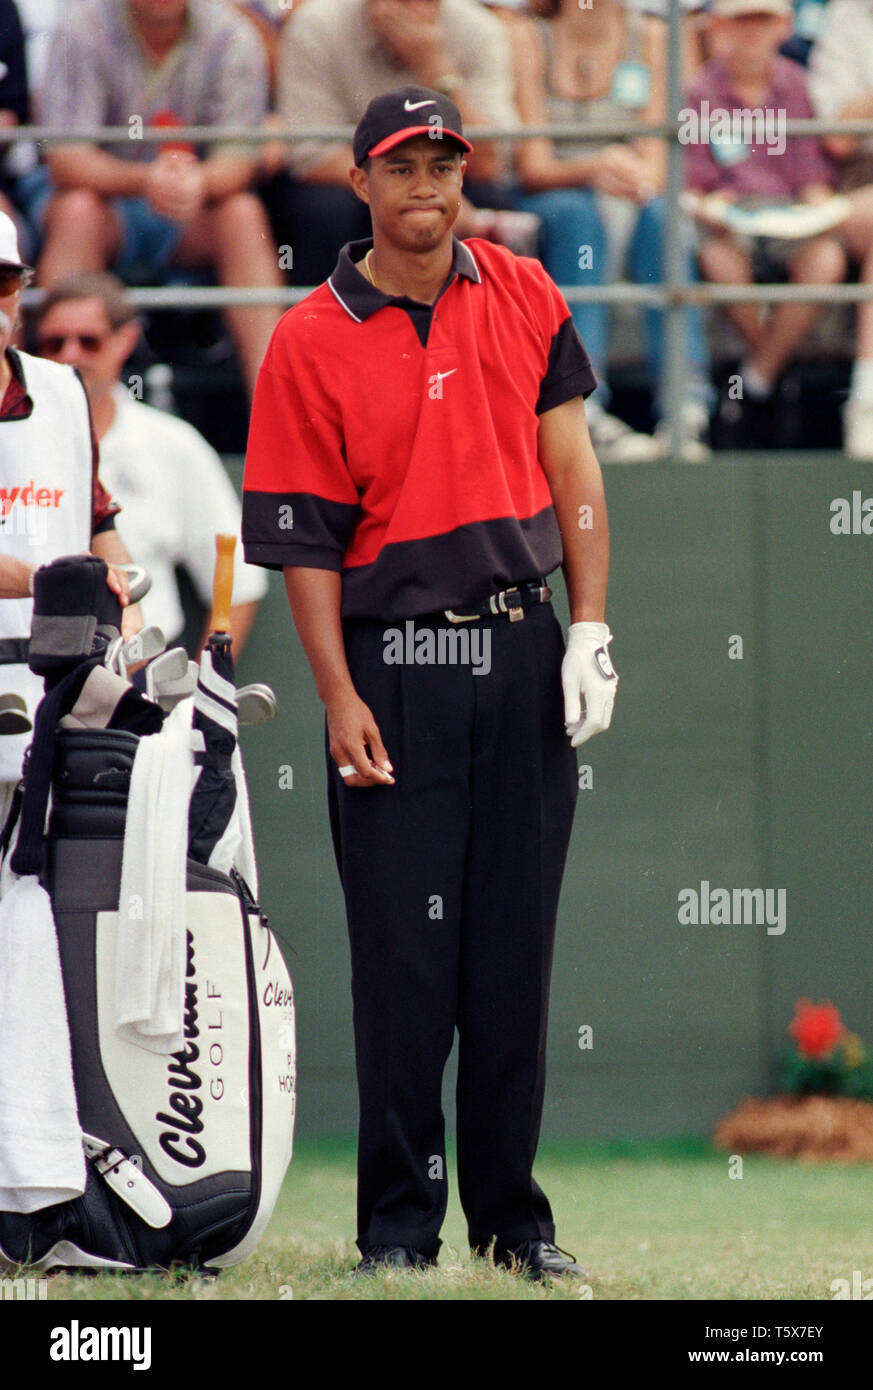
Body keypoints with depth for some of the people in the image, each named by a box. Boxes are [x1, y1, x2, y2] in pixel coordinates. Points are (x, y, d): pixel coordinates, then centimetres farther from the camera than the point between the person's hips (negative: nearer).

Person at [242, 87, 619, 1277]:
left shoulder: (522, 297, 8)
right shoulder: (312, 341, -2)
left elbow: (570, 463, 8)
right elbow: (303, 537, -4)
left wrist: (591, 630, 0)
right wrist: (340, 697, -10)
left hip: (522, 655, 3)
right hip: (394, 665, -3)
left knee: (515, 948, 6)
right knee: (405, 952, -3)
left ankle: (512, 1213, 14)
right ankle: (399, 1221, 6)